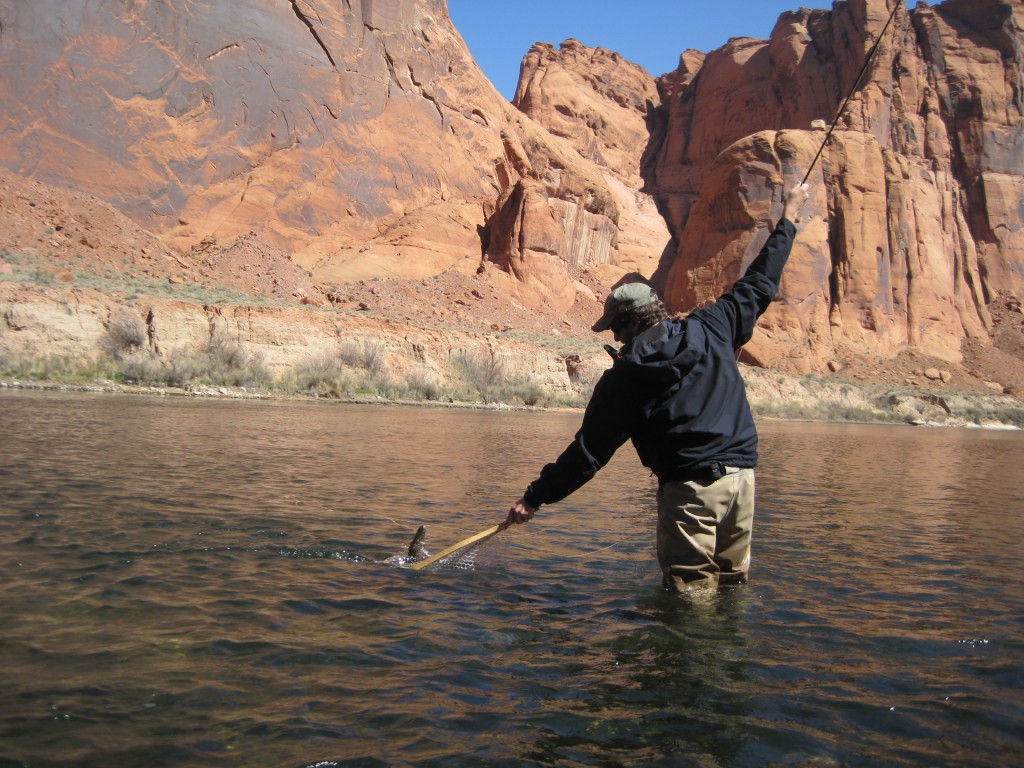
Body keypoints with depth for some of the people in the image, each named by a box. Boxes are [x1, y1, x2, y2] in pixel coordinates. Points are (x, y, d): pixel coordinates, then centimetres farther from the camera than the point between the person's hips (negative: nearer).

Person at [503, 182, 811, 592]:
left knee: (690, 592, 2)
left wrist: (535, 497, 4)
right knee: (731, 586, 15)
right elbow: (758, 284, 18)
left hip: (690, 486, -5)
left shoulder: (622, 379, -6)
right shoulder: (711, 329, 4)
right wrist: (788, 216, 31)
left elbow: (588, 452, -5)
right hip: (742, 476, 5)